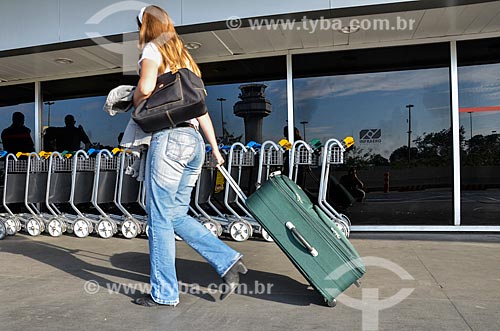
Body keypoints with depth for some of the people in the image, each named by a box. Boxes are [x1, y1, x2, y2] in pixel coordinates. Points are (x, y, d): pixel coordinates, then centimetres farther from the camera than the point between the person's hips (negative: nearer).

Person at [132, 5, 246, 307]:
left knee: (160, 217, 1)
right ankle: (229, 262, 9)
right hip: (194, 141, 8)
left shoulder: (153, 48, 4)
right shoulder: (184, 57, 25)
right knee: (177, 215, 14)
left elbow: (145, 88, -16)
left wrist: (136, 104, 7)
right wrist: (215, 147, 19)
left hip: (169, 138, -8)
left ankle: (164, 293, 11)